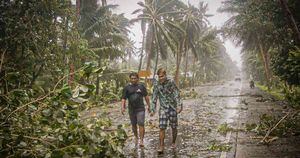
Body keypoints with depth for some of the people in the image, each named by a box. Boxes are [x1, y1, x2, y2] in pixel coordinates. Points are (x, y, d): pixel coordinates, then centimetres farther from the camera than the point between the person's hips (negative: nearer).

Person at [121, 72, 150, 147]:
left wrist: (148, 105, 12)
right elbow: (123, 99, -3)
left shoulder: (141, 86, 1)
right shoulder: (127, 88, -1)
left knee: (141, 124, -12)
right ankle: (136, 137, 37)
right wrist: (123, 107, -15)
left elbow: (146, 96, 10)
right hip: (131, 109, 2)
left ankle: (141, 140, -9)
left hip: (140, 109, -1)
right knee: (133, 125, 14)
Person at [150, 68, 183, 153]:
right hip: (163, 109, 1)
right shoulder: (156, 84, -1)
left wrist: (179, 106, -22)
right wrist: (152, 109, 1)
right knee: (162, 128, -8)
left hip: (173, 108, -1)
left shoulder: (171, 82, -8)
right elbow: (154, 98, 4)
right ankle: (161, 146, -5)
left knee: (174, 127, 9)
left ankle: (173, 143, 30)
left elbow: (177, 95, -11)